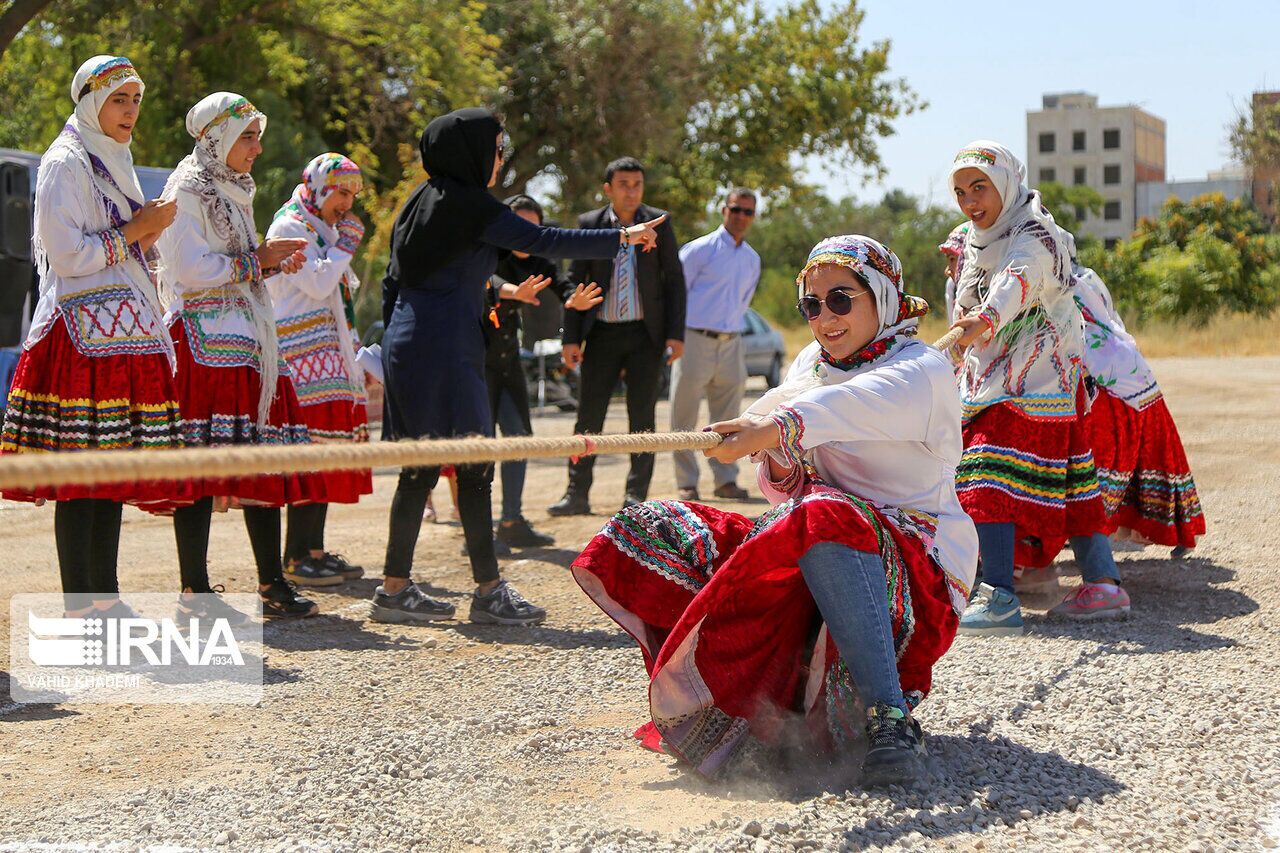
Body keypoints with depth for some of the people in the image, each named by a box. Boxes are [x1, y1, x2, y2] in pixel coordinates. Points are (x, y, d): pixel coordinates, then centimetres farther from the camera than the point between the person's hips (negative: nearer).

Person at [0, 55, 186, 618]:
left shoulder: (114, 164, 22)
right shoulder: (65, 163, -5)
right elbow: (65, 254, -14)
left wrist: (147, 234, 9)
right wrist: (133, 233, -7)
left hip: (124, 335, 9)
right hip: (82, 334, -9)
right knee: (80, 475, -9)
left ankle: (105, 599, 11)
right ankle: (79, 608, -7)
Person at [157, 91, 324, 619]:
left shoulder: (232, 193, 23)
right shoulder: (187, 191, -5)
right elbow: (190, 268, -16)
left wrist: (273, 264, 10)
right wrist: (257, 260, -9)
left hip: (244, 338, 9)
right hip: (203, 341, -9)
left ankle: (272, 585, 7)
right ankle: (194, 593, -8)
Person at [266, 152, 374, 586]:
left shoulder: (322, 230, 23)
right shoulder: (289, 227, -6)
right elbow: (316, 284, -17)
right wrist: (344, 246, -6)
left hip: (329, 359, 10)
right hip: (304, 355, -10)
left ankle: (314, 550, 9)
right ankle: (296, 557, -11)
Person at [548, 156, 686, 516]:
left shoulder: (659, 223, 3)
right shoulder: (589, 224, 4)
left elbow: (674, 280, 4)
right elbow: (576, 282, 5)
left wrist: (675, 334, -4)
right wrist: (571, 338, -1)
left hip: (646, 334, -1)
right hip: (602, 334, 1)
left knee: (642, 416, 1)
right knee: (588, 414, 0)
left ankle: (636, 494, 8)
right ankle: (577, 493, 6)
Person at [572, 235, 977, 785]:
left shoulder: (921, 370, -7)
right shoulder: (810, 362, 15)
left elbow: (859, 402, -34)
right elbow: (786, 493, 15)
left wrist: (778, 426, -53)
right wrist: (778, 466, -11)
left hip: (918, 566, -7)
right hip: (814, 555, 7)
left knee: (826, 518, -41)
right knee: (651, 532, -6)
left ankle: (890, 719, -40)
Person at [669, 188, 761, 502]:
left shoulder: (752, 259, 13)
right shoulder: (699, 249, -5)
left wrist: (734, 329, 16)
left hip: (730, 343, 5)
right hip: (695, 342, -5)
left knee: (727, 419, 7)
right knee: (684, 417, -1)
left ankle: (725, 480, 14)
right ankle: (686, 483, 5)